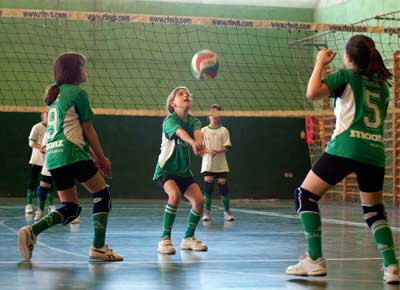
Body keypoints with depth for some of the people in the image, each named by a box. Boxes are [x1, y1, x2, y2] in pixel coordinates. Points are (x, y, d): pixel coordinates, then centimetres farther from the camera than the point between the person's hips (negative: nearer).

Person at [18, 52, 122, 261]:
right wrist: (102, 158, 7)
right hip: (72, 154, -8)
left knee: (70, 208, 11)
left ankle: (32, 231, -11)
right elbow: (88, 130, -3)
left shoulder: (55, 95, 21)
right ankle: (98, 247, 1)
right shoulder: (77, 93, -3)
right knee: (102, 193, 6)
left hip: (52, 157, 8)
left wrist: (94, 159, 23)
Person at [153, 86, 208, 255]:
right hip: (166, 169, -6)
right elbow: (180, 132, -40)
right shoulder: (170, 120, -16)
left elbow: (197, 132, -24)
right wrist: (193, 143, -62)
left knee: (199, 200, -8)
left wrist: (199, 142, -50)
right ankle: (165, 239, -21)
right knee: (175, 195, -31)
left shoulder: (193, 121, 0)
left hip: (183, 170, 6)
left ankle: (188, 238, 13)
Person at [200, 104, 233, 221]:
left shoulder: (224, 130, 4)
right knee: (208, 187, -8)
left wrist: (217, 151, -21)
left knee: (223, 187, -1)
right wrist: (209, 151, -18)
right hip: (208, 164, 0)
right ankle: (207, 212, 3)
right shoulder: (204, 130, 5)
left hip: (221, 165, 0)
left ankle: (227, 211, 12)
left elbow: (226, 147, -3)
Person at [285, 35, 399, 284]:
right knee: (374, 211, 17)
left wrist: (320, 63, 4)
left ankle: (315, 260, -2)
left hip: (345, 148, -6)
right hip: (375, 152, 6)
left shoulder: (346, 75, 3)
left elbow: (312, 93, -10)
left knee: (305, 195, 6)